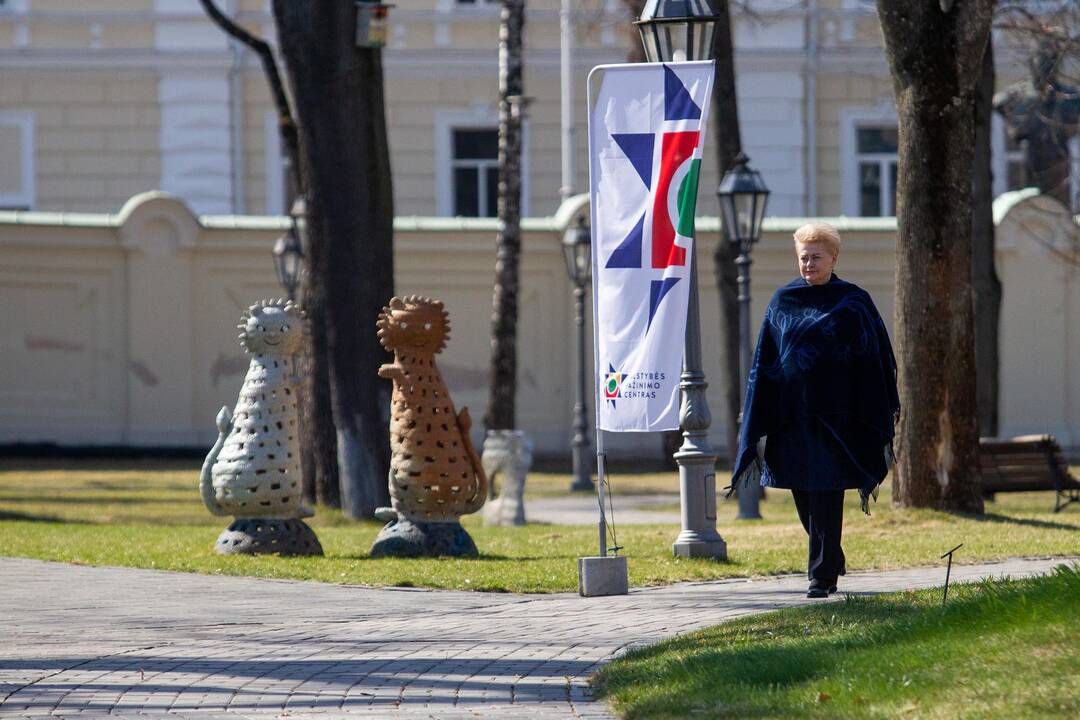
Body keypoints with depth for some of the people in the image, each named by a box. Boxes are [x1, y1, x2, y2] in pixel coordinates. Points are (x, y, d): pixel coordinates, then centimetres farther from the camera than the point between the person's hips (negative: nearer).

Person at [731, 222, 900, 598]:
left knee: (826, 497, -7)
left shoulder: (853, 303, 0)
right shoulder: (782, 302, 8)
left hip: (833, 414, -4)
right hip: (790, 415, 4)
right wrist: (760, 423, 4)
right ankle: (831, 560, 28)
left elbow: (874, 360, 1)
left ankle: (823, 575, -3)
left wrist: (877, 419, -4)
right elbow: (763, 364, 10)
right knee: (803, 496, 9)